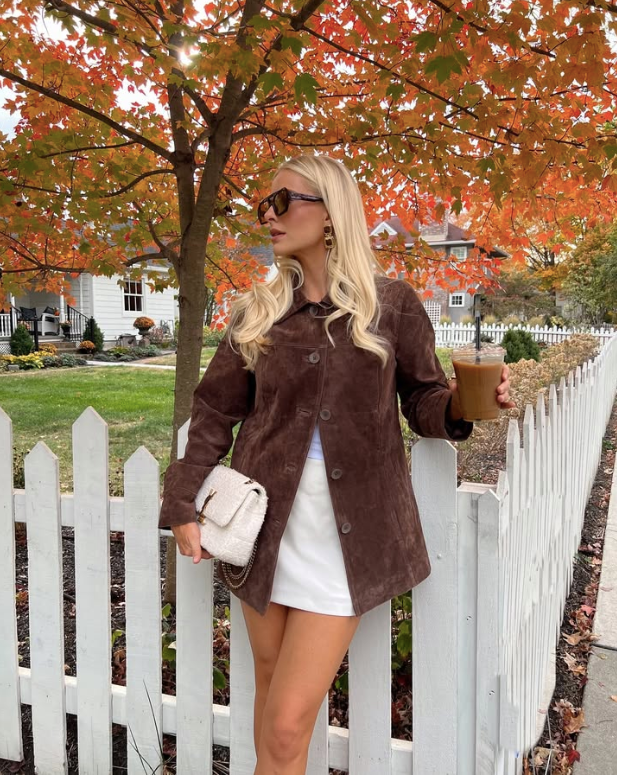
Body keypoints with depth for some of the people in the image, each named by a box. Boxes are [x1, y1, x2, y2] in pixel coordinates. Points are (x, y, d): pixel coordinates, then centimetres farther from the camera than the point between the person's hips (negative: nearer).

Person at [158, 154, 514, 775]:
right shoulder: (257, 311, 5)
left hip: (345, 537, -3)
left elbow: (423, 401, 5)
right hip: (266, 527, 3)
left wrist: (464, 403, -17)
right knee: (269, 694, 16)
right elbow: (214, 413, 8)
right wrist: (182, 506, 3)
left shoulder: (391, 303, -1)